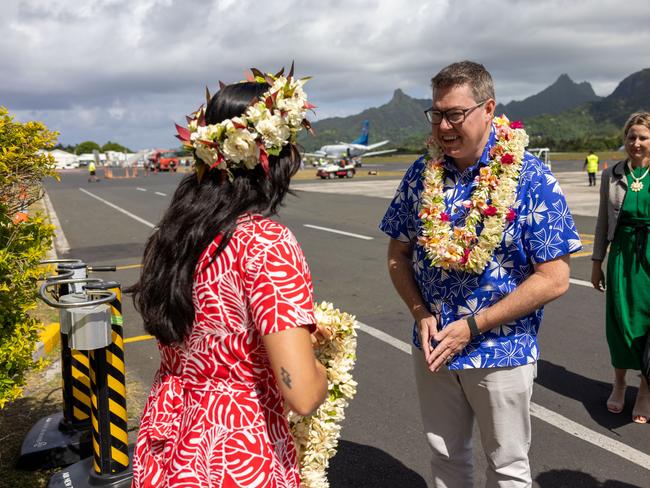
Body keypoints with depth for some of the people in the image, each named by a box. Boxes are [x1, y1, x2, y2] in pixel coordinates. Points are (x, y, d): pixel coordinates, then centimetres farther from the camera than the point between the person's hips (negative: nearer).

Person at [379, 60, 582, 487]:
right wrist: (421, 313, -10)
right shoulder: (422, 173, -2)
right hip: (433, 347, 4)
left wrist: (473, 325, -18)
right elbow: (399, 253, 6)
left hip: (502, 352, -3)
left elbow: (554, 279, -16)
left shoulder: (531, 178, -14)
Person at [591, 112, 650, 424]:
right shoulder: (611, 175, 5)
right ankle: (619, 384, 28)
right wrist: (597, 262, 9)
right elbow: (603, 221, 9)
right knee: (620, 319, 7)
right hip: (622, 254, 2)